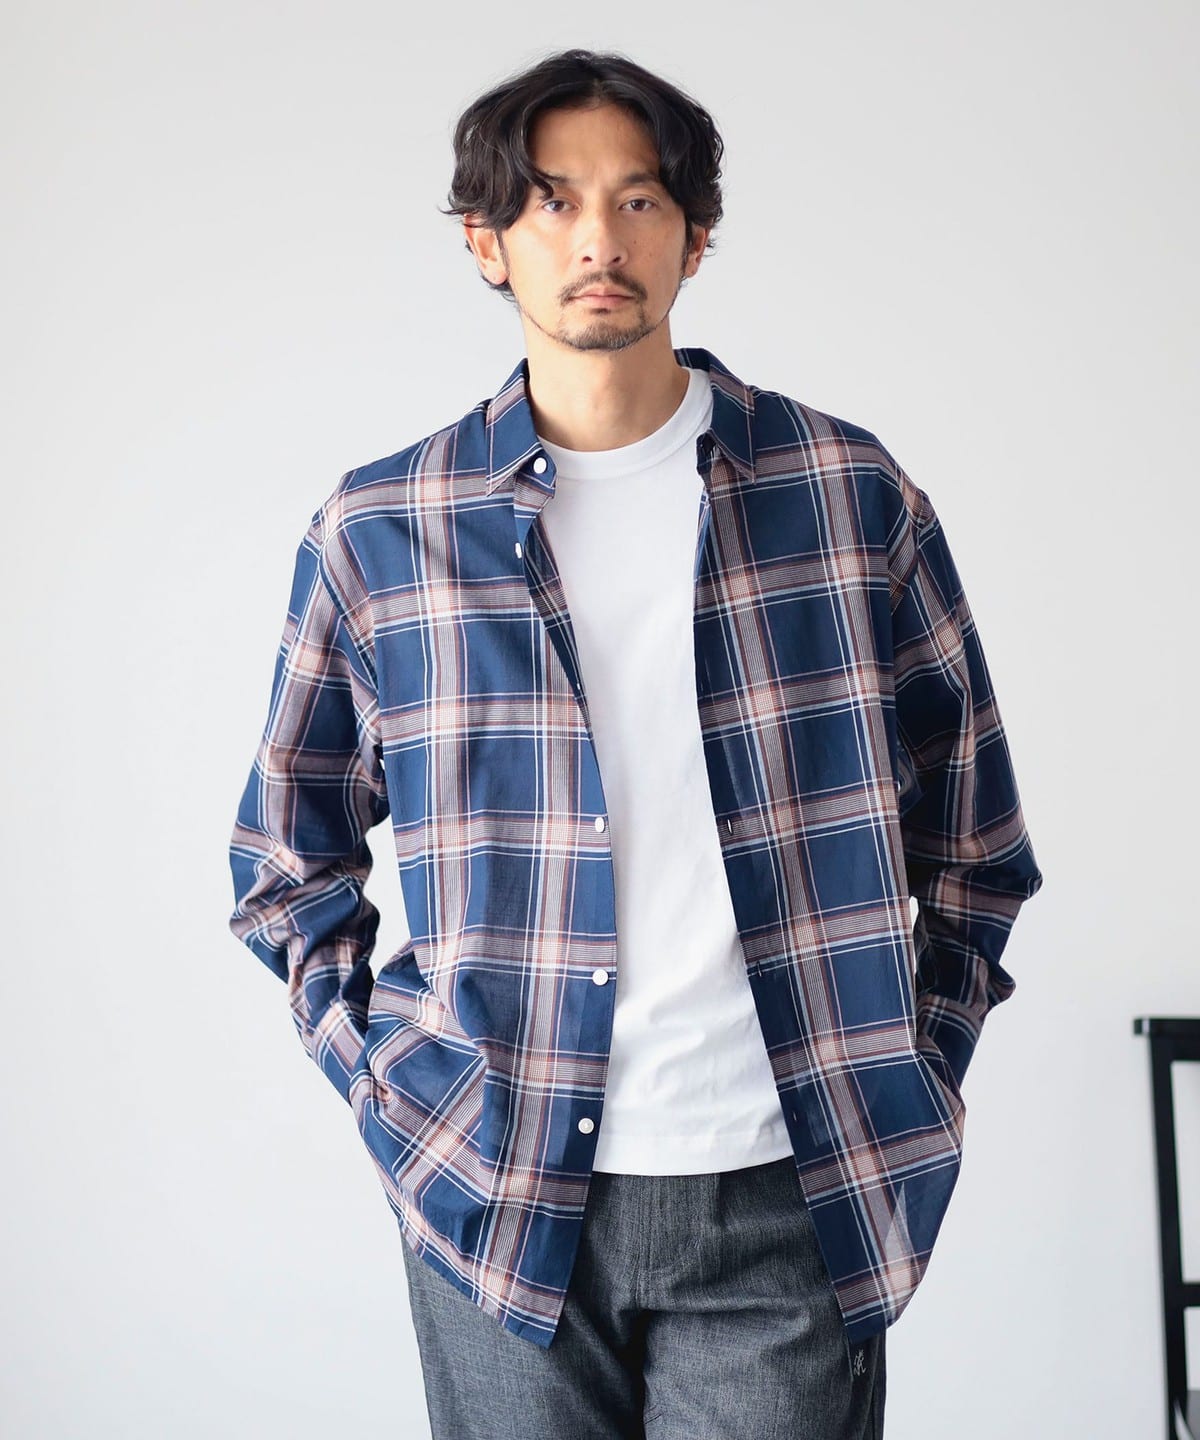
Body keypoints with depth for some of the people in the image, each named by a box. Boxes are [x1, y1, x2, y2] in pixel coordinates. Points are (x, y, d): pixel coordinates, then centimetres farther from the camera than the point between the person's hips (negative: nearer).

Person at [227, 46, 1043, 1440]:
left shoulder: (850, 493, 2)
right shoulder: (380, 532, 2)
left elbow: (971, 837, 11)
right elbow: (287, 859, 12)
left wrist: (909, 1078, 6)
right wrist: (386, 1090, 2)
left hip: (786, 1198, 0)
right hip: (500, 1206, 0)